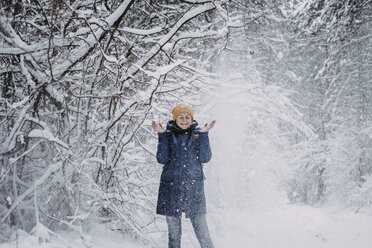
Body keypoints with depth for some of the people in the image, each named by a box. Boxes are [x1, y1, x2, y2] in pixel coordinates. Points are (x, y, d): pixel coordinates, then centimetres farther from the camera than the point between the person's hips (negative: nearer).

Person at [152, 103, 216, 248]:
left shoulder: (198, 135, 8)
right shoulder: (168, 135, 8)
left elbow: (205, 158, -3)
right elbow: (162, 159, -4)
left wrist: (204, 134, -10)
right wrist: (162, 135, -10)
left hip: (194, 188, 0)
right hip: (171, 188, 1)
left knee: (202, 232, -3)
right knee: (173, 233, 5)